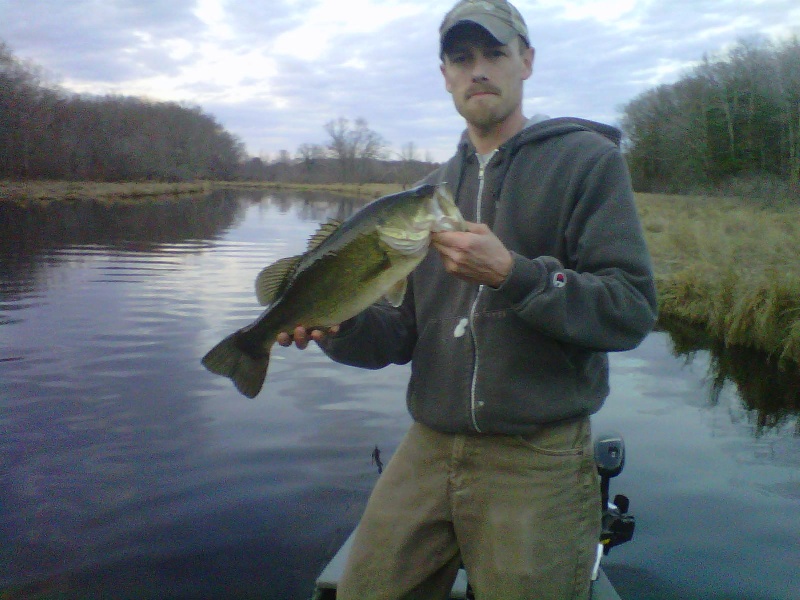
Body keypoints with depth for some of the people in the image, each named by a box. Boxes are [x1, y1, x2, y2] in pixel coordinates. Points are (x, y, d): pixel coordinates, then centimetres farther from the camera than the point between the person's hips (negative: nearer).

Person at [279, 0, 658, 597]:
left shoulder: (588, 160, -2)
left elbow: (632, 310, -12)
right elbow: (411, 333, 13)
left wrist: (512, 274, -24)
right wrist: (338, 325, -6)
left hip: (536, 460, -4)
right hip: (428, 451, 5)